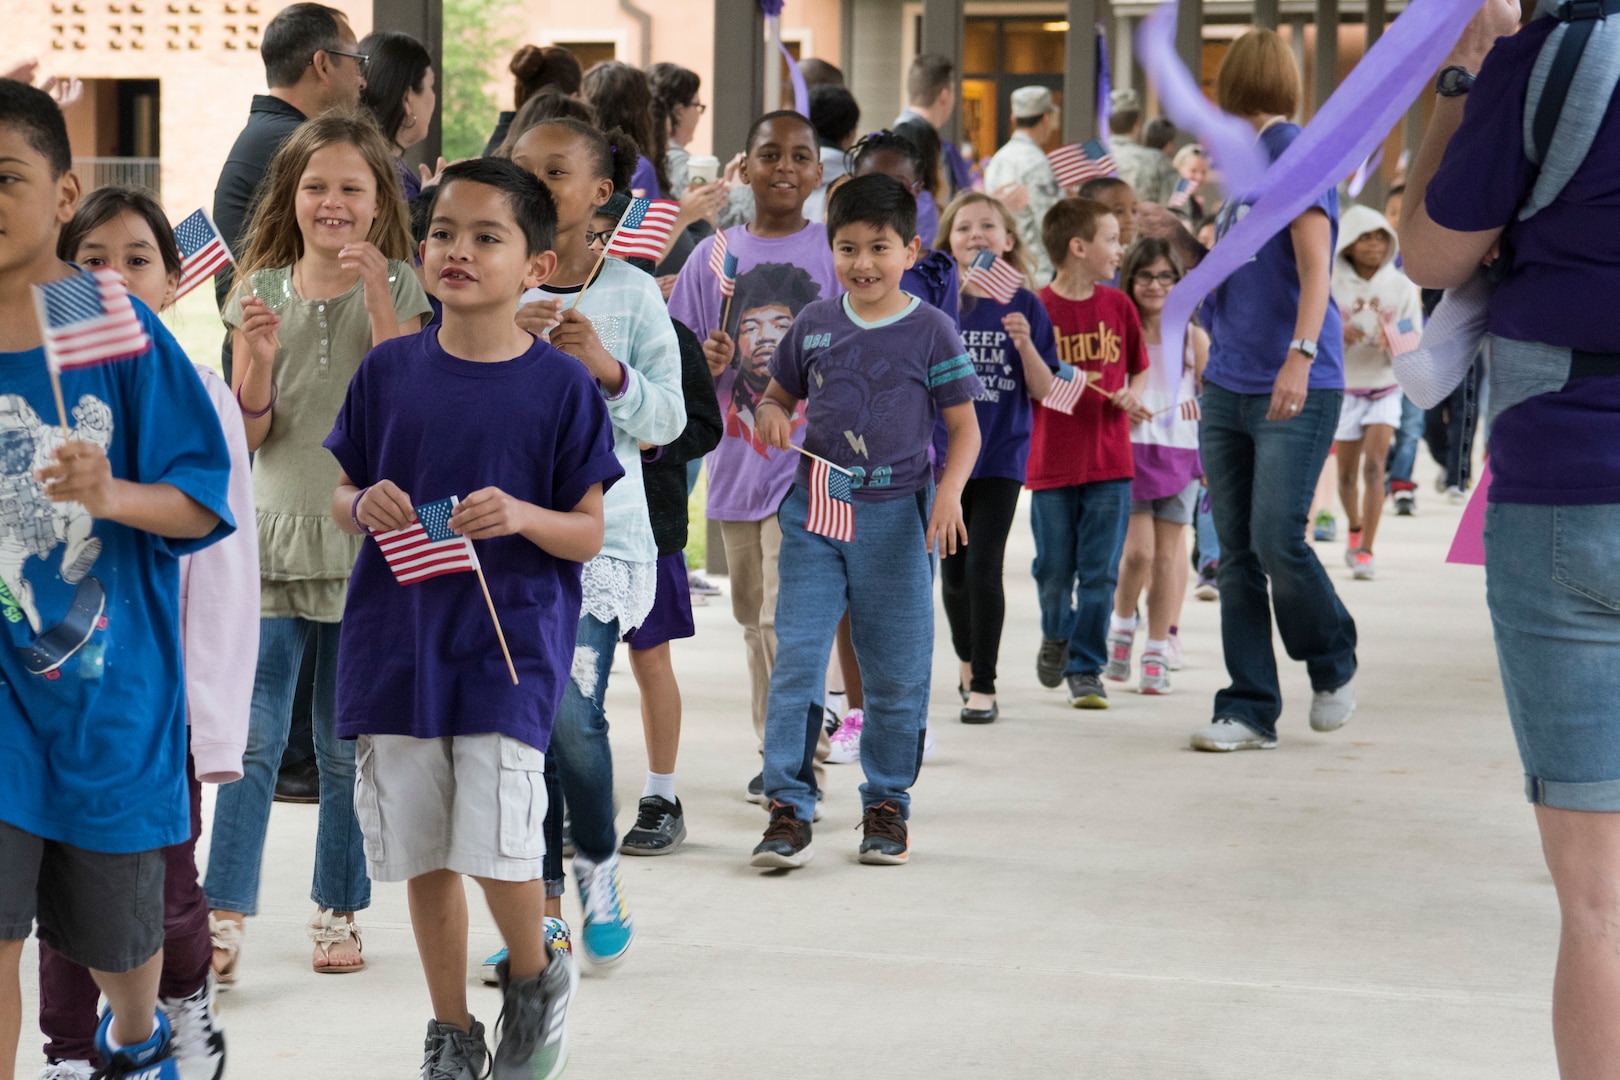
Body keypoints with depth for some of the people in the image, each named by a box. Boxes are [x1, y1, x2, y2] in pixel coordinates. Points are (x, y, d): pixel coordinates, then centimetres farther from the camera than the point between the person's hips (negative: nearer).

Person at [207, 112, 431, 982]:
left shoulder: (403, 289, 1)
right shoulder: (260, 291, 6)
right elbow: (248, 434, 5)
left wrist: (377, 298, -16)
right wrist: (260, 353, -14)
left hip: (367, 541, -1)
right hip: (274, 534, 1)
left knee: (349, 747, 7)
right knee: (251, 738, -7)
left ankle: (338, 912, 19)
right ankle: (224, 916, -5)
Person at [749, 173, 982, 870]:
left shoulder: (931, 332, -2)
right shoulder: (813, 325, 6)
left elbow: (964, 426, 1)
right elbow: (777, 395, 20)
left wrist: (949, 492, -16)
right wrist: (773, 416, -4)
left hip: (896, 516, -2)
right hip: (814, 508, 2)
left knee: (895, 672, 6)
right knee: (795, 660, -5)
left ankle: (887, 804, 19)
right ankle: (788, 808, -1)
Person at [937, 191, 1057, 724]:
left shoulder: (1023, 306, -2)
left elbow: (1044, 391, -3)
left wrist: (1026, 344, -18)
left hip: (1001, 456, -2)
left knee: (983, 566, -11)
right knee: (953, 570, 11)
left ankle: (983, 687, -3)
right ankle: (968, 660, 37)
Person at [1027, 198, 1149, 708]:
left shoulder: (1118, 305, 6)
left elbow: (1139, 368, 17)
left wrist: (1131, 396, -2)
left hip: (1109, 461, 2)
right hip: (1052, 463, -2)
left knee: (1099, 573, 1)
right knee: (1054, 571, 6)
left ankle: (1086, 667, 9)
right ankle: (1056, 635, 34)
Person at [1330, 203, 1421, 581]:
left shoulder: (1401, 286, -1)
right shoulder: (1331, 285, -5)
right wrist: (1336, 336, -25)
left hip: (1385, 386, 0)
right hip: (1344, 387, 0)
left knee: (1374, 464, -17)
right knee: (1347, 471, 7)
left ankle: (1365, 551, -16)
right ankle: (1355, 529, 37)